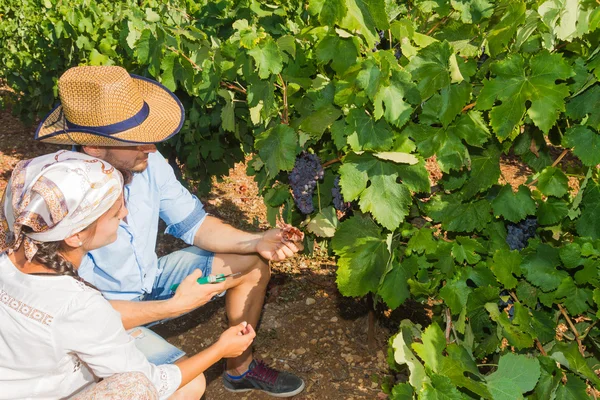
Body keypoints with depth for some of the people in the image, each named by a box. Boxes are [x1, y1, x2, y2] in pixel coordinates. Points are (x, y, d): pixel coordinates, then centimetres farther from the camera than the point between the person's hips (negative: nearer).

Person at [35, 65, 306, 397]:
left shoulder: (147, 162, -18)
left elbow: (193, 223, -3)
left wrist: (256, 242, -17)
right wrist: (174, 306, -27)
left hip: (152, 280, 7)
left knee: (252, 263, 4)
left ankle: (240, 368, 20)